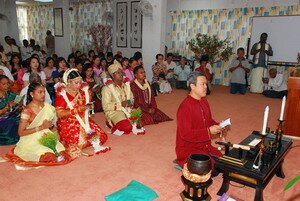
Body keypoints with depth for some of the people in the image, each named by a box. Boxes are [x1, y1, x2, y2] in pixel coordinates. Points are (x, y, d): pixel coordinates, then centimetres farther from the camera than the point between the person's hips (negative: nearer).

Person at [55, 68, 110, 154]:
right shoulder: (62, 94, -9)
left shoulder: (83, 91, 5)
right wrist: (77, 110, -21)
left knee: (101, 136, -16)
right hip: (68, 123, -4)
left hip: (84, 120, 4)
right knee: (81, 140, -26)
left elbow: (88, 106, 19)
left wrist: (89, 107, -6)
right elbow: (60, 114, -14)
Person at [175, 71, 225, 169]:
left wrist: (218, 126, -3)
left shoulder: (204, 101, 5)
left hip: (205, 146, 8)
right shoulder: (185, 107, -23)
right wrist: (208, 131, -27)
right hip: (188, 150, -8)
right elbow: (185, 134, -26)